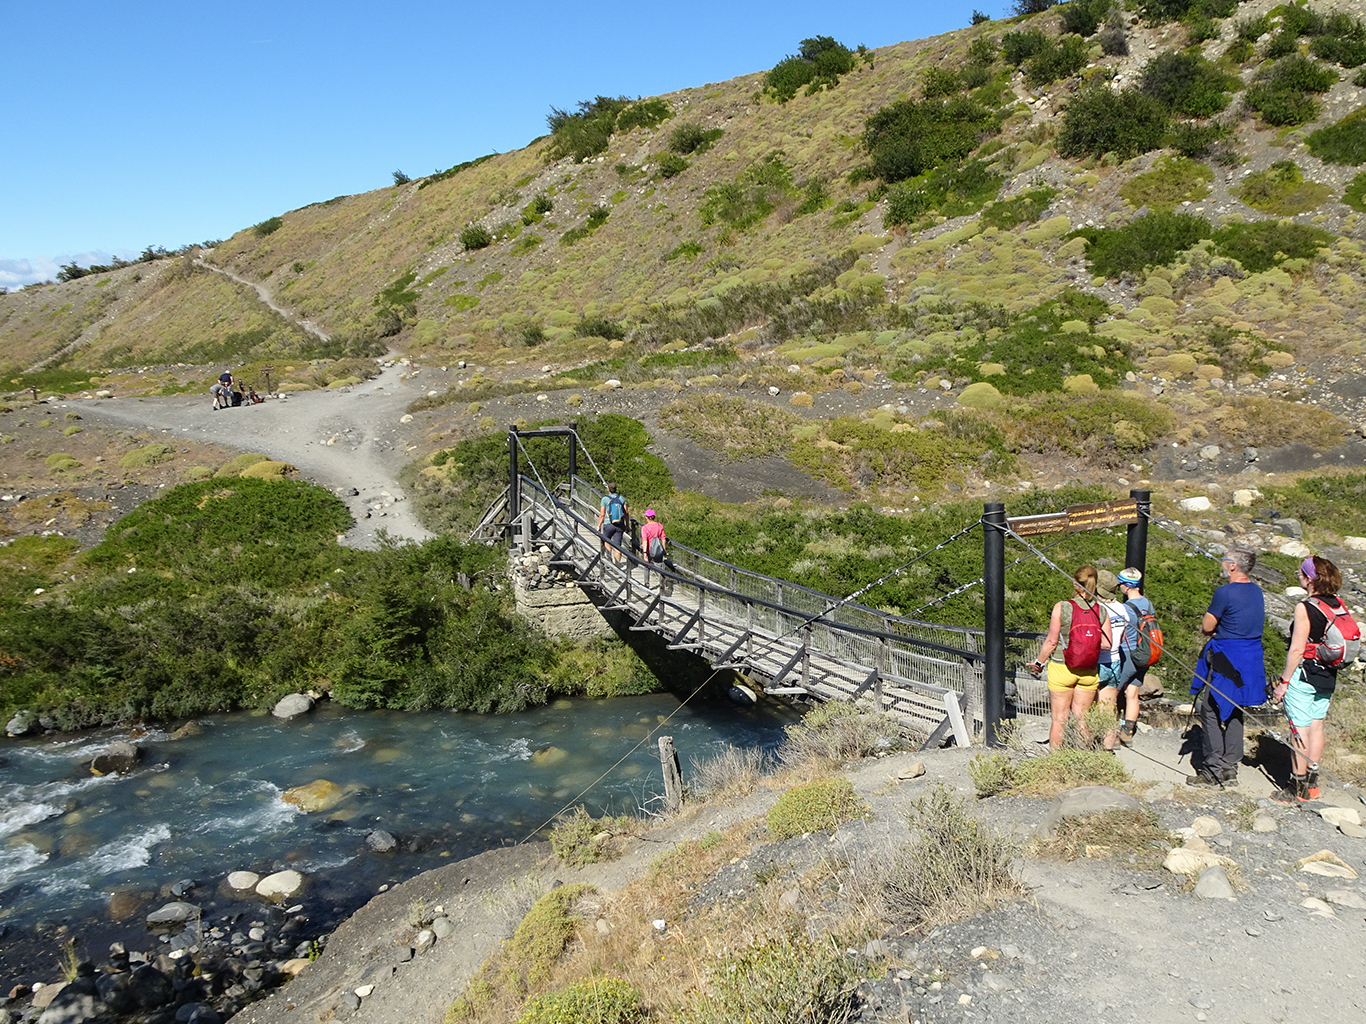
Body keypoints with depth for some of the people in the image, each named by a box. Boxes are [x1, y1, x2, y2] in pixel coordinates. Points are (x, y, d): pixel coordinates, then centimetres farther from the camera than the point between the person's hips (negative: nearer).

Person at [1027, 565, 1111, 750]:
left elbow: (1052, 641, -10)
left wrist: (1039, 662, 4)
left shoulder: (1062, 607, -12)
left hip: (1062, 668, -3)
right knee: (1082, 718, 12)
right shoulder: (1101, 611, -4)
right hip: (1089, 671, 3)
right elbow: (1106, 644, -3)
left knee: (1059, 718, 6)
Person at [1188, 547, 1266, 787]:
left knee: (1209, 710, -1)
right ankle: (1230, 767, 19)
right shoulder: (1256, 591, 9)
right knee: (1234, 712, 15)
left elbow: (1206, 627, -11)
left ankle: (1213, 770, 0)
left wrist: (1212, 631, 11)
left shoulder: (1226, 592, -18)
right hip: (1251, 658, 9)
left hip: (1226, 660, -9)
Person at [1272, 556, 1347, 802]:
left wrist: (1284, 681, -11)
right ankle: (1312, 782, 23)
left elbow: (1297, 649, -18)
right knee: (1316, 726, 15)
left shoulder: (1305, 608, -19)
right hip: (1328, 676, 8)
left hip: (1303, 675, -7)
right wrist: (1330, 675, 19)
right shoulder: (1338, 605, 3)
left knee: (1300, 730, 0)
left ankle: (1298, 788, 7)